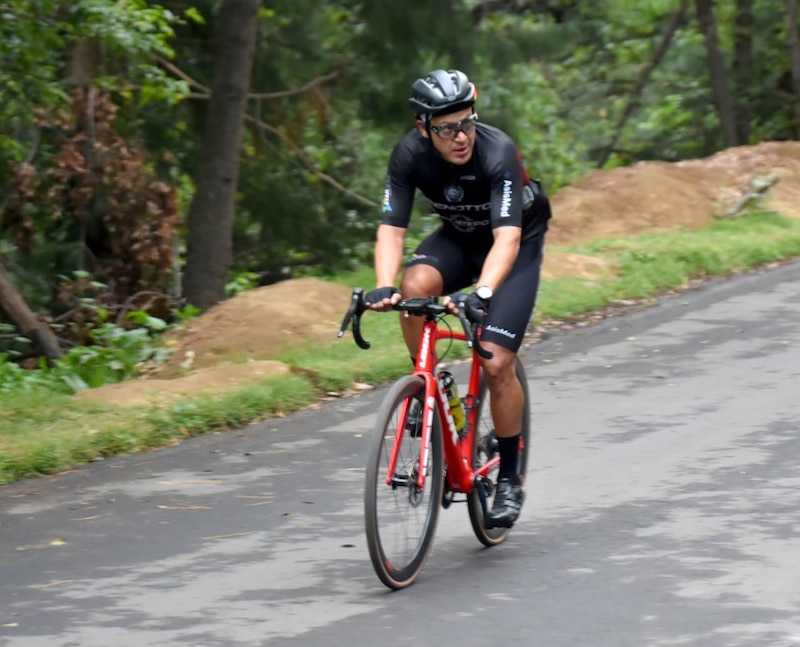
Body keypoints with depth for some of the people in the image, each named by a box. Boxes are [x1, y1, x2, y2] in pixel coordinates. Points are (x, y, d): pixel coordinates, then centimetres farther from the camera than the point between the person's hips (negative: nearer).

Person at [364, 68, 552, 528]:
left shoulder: (498, 152, -34)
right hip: (459, 238, 3)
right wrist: (385, 287, -42)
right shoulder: (410, 154, -23)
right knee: (414, 286, -31)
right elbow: (392, 228, -24)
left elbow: (508, 237, -43)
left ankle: (509, 479, 3)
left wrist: (483, 293, -58)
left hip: (518, 244, -3)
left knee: (497, 363, -14)